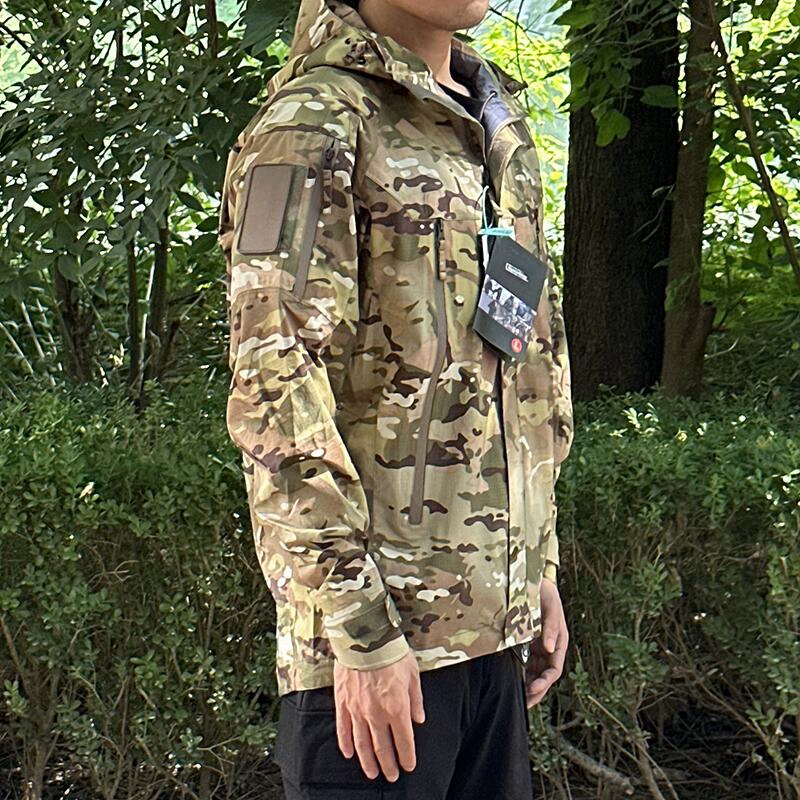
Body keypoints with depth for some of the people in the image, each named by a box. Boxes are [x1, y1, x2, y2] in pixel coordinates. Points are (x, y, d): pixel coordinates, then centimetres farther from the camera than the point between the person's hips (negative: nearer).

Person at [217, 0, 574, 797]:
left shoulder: (502, 131, 15)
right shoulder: (310, 128, -10)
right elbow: (274, 399, -17)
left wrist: (541, 569, 18)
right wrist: (360, 631, -18)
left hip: (493, 614, 7)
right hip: (379, 622, -7)